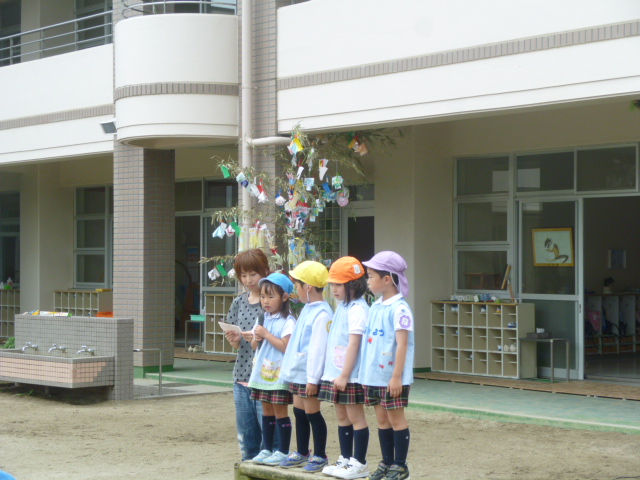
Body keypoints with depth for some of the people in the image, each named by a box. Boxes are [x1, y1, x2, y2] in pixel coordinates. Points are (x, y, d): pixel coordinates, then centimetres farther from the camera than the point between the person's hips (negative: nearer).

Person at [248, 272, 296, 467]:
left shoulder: (287, 321, -11)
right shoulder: (263, 319, 13)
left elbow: (286, 346, -20)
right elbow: (254, 346, 18)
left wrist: (266, 334, -18)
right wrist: (257, 339, -4)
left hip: (279, 375, -7)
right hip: (263, 372, 7)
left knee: (280, 411, -2)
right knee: (267, 410, 12)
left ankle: (283, 452, 4)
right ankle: (267, 449, 19)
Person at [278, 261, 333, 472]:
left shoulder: (321, 314, -19)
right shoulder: (307, 310, 12)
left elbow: (317, 348, -21)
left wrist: (313, 378, -21)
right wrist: (289, 368, 20)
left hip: (309, 374, -9)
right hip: (298, 371, 9)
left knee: (312, 413, -2)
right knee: (299, 411, 15)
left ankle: (320, 456, 8)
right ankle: (302, 453, 26)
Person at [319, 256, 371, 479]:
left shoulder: (357, 309, -15)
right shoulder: (341, 307, 14)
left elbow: (354, 344, -19)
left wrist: (345, 375, -20)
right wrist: (334, 373, 15)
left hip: (350, 376, -9)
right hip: (335, 374, 9)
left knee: (355, 417, -2)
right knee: (342, 417, 14)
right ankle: (345, 459, 22)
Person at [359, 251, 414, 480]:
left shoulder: (399, 309, -15)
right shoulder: (375, 307, 11)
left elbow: (402, 344, -19)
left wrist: (396, 377, -22)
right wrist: (365, 374, 16)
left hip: (392, 378, -8)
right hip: (373, 376, 8)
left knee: (396, 418, 1)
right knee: (382, 419, 13)